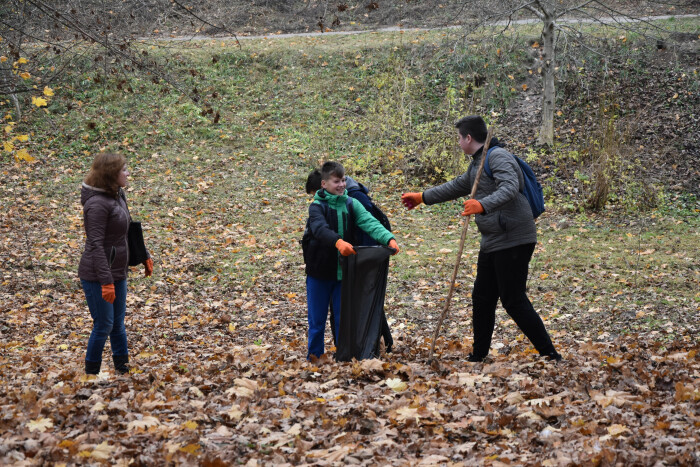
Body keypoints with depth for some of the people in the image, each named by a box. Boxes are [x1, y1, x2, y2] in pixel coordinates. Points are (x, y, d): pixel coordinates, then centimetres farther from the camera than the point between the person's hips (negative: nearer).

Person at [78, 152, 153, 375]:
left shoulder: (117, 196, 6)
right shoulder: (97, 204, -21)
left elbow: (127, 229, 19)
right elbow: (96, 245, -23)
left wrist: (144, 257, 22)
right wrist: (106, 281, -26)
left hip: (117, 273, 8)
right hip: (97, 275, -8)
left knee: (117, 323, 18)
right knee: (103, 325, 0)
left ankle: (123, 366, 30)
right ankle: (91, 372, 14)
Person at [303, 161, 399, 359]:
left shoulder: (351, 204, 2)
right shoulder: (317, 206, -9)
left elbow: (369, 222, -12)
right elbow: (320, 229, -28)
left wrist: (389, 238, -30)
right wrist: (338, 242, -48)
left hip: (343, 272, 3)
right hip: (319, 272, -3)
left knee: (342, 318, 9)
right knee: (317, 320, 7)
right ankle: (314, 357, 20)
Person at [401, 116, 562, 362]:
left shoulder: (497, 157, -14)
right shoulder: (478, 162, 19)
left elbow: (510, 189, -31)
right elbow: (458, 186, 34)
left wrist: (483, 205, -45)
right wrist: (422, 197, 40)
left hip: (513, 241, -10)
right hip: (492, 242, 10)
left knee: (514, 301, -10)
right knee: (482, 298, 14)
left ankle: (549, 353, -5)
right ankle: (478, 355, 23)